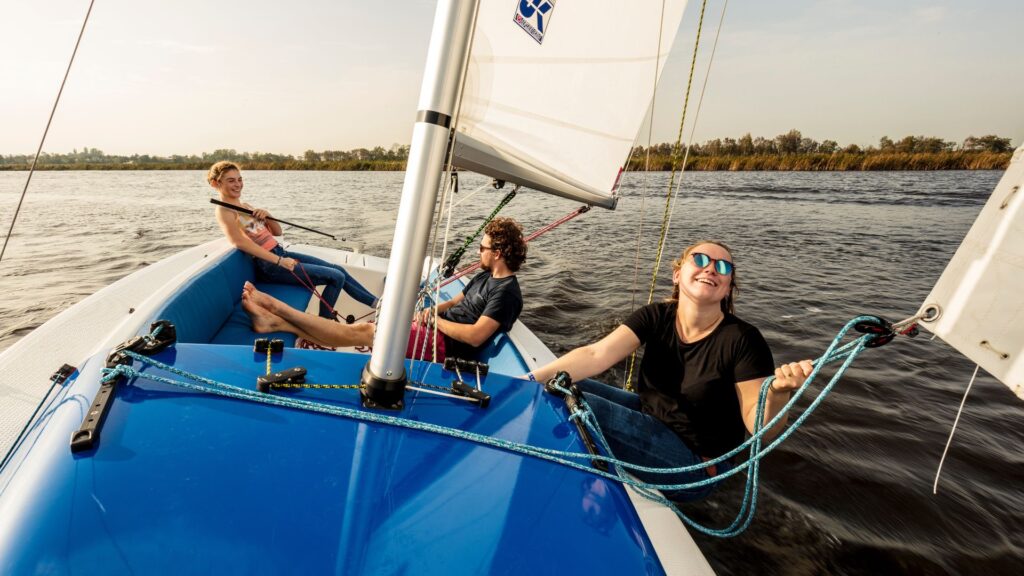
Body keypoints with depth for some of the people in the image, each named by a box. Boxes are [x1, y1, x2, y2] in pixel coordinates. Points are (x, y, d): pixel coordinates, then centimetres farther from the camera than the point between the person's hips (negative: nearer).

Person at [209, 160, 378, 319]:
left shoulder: (245, 206, 17)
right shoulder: (224, 210, -9)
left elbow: (277, 232, 16)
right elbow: (239, 242, -26)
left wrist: (267, 216, -6)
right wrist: (280, 261, -30)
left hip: (280, 254, 9)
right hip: (269, 265, -8)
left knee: (338, 270, 5)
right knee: (337, 277, -13)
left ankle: (376, 303, 14)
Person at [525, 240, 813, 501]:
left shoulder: (742, 339, -18)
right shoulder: (655, 317, -7)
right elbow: (595, 355, -19)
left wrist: (778, 392, -39)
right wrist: (532, 379, -31)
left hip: (696, 465, -5)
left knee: (578, 406, -23)